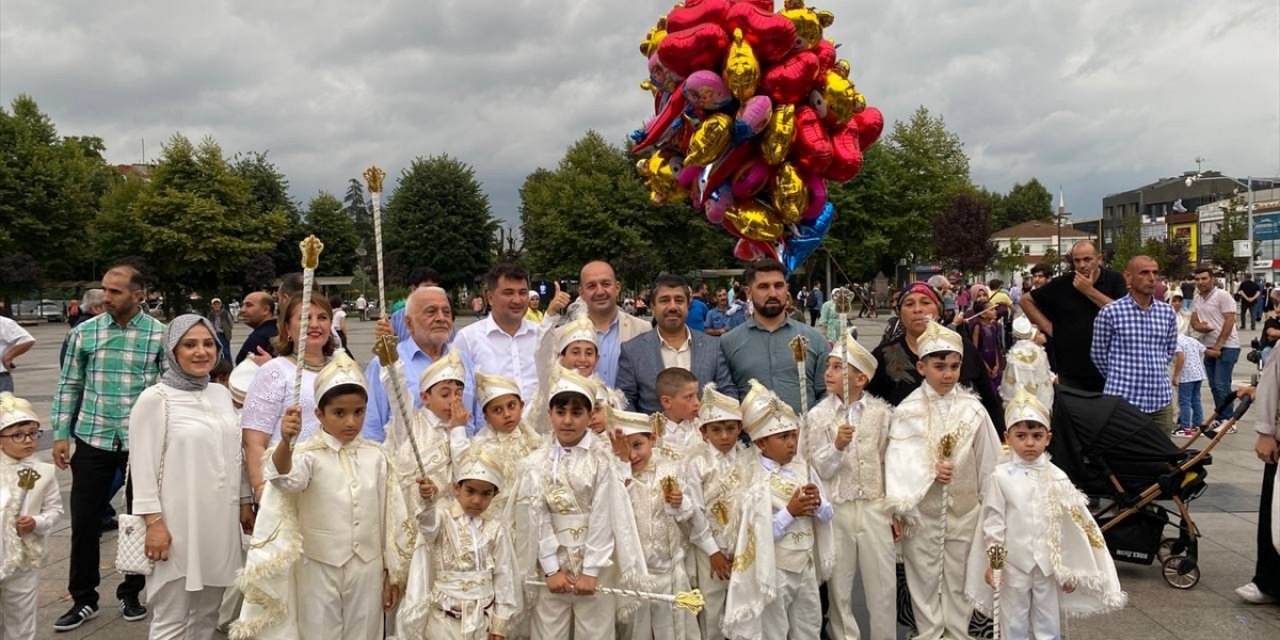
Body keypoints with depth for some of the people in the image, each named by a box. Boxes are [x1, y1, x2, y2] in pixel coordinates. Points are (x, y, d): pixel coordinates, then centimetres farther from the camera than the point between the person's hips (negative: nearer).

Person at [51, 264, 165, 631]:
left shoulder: (160, 335, -4)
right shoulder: (85, 332, 3)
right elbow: (69, 385, 7)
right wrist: (61, 434, 2)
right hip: (92, 439, 2)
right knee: (84, 521, 6)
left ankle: (131, 593, 28)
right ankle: (83, 599, 23)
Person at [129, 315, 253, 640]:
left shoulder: (221, 394, 9)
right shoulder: (155, 399, -9)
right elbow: (143, 467, -11)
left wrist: (245, 503, 16)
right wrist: (154, 522, -15)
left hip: (221, 521, 6)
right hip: (178, 524, -6)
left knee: (208, 613, 15)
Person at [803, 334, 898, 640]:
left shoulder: (882, 413, -3)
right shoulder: (817, 416, -5)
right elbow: (819, 471, -7)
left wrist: (896, 512, 5)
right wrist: (837, 447, -25)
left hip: (874, 508, 0)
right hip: (836, 510, 0)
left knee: (883, 586, 9)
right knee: (839, 586, 11)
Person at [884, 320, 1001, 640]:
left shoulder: (973, 409, -5)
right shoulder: (907, 410, -9)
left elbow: (988, 460, 1)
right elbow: (899, 459, -12)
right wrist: (930, 470, -22)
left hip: (964, 508, 1)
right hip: (921, 509, -1)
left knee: (959, 577, 13)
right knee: (924, 576, 10)